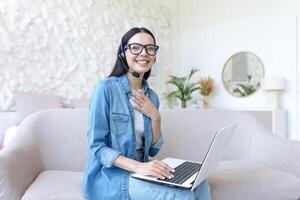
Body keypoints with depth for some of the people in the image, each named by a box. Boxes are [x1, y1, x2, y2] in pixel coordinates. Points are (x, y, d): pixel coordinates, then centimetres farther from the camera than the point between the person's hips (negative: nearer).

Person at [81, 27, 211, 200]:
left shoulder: (152, 96, 5)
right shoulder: (106, 88, -14)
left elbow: (153, 150, 6)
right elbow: (96, 146, -16)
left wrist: (155, 117, -9)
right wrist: (138, 166, -28)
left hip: (140, 173, 6)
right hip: (111, 176, -5)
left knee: (200, 186, -14)